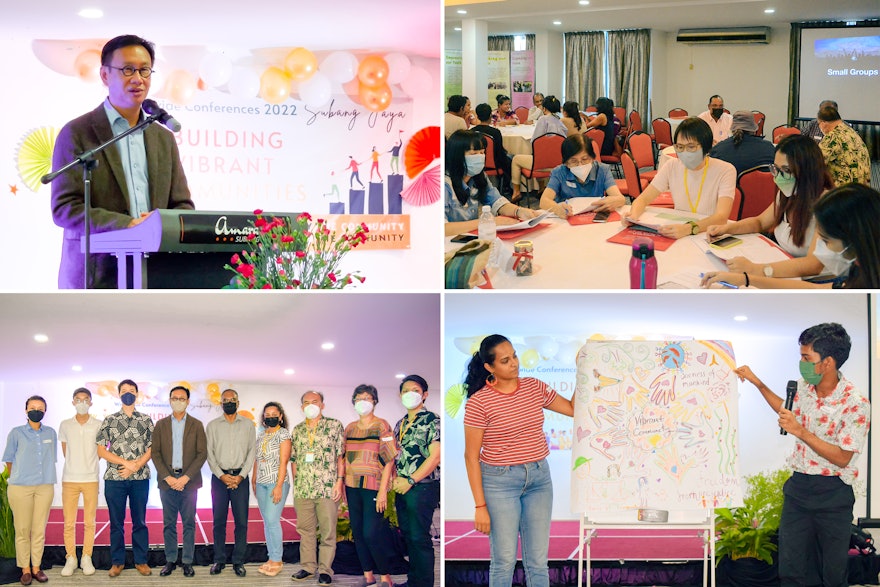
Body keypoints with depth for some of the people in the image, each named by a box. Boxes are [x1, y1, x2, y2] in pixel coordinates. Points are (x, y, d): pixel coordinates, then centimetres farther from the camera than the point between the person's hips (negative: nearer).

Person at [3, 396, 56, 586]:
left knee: (39, 529, 4)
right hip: (20, 487, -2)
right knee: (22, 530, 0)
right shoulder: (16, 433, 1)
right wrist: (16, 478, 9)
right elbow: (9, 460, 8)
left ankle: (36, 567, 11)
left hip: (45, 487, 2)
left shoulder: (51, 433, 8)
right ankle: (25, 569, 6)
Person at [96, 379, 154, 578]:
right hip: (114, 478, 0)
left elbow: (151, 448, 4)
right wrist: (125, 463, -11)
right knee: (116, 522, 5)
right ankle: (117, 562, 13)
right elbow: (101, 450, 0)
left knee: (140, 521, 5)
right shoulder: (109, 420, 4)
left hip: (140, 479, 0)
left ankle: (141, 561, 13)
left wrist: (136, 466, -12)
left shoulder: (146, 420, 7)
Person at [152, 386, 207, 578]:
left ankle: (187, 561, 7)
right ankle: (170, 560, 12)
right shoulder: (161, 425, 8)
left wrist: (186, 477, -11)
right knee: (169, 524, 5)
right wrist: (167, 477, -9)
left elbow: (202, 454, -1)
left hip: (188, 480, -1)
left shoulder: (196, 425, 4)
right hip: (166, 480, 1)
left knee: (188, 523, 1)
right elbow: (155, 453, 3)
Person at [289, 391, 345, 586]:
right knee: (305, 530, 9)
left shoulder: (334, 425, 1)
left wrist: (339, 481, -8)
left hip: (327, 488, -4)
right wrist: (295, 484, 10)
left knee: (328, 531, 0)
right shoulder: (297, 430, 13)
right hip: (303, 489, 4)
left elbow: (341, 456, -1)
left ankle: (325, 569, 6)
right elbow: (294, 459, 17)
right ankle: (308, 567, 18)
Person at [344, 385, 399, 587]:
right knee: (357, 532, 7)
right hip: (352, 487, 6)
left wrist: (383, 491, -14)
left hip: (373, 487, -5)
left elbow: (389, 460, -8)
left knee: (371, 533, -11)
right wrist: (342, 485, 10)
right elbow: (345, 458, 16)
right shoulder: (350, 428, 11)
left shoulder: (382, 427, -5)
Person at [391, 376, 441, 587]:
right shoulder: (400, 424, 14)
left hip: (422, 488, -7)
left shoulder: (432, 421, -8)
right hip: (402, 489, 7)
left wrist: (410, 481, -16)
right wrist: (395, 479, 3)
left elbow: (435, 457, -15)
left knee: (419, 538, -5)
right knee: (408, 536, 13)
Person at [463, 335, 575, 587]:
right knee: (504, 560, 3)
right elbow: (471, 457, -10)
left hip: (539, 478, 4)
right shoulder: (478, 402, -13)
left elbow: (573, 409, 11)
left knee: (538, 560, 7)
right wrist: (480, 506, -12)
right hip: (500, 481, -4)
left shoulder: (534, 387, 2)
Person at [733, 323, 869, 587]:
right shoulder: (804, 386, 1)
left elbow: (842, 458, -18)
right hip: (798, 486, 5)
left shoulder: (856, 404, -19)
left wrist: (800, 431, -25)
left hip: (833, 495, -5)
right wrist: (757, 382, 17)